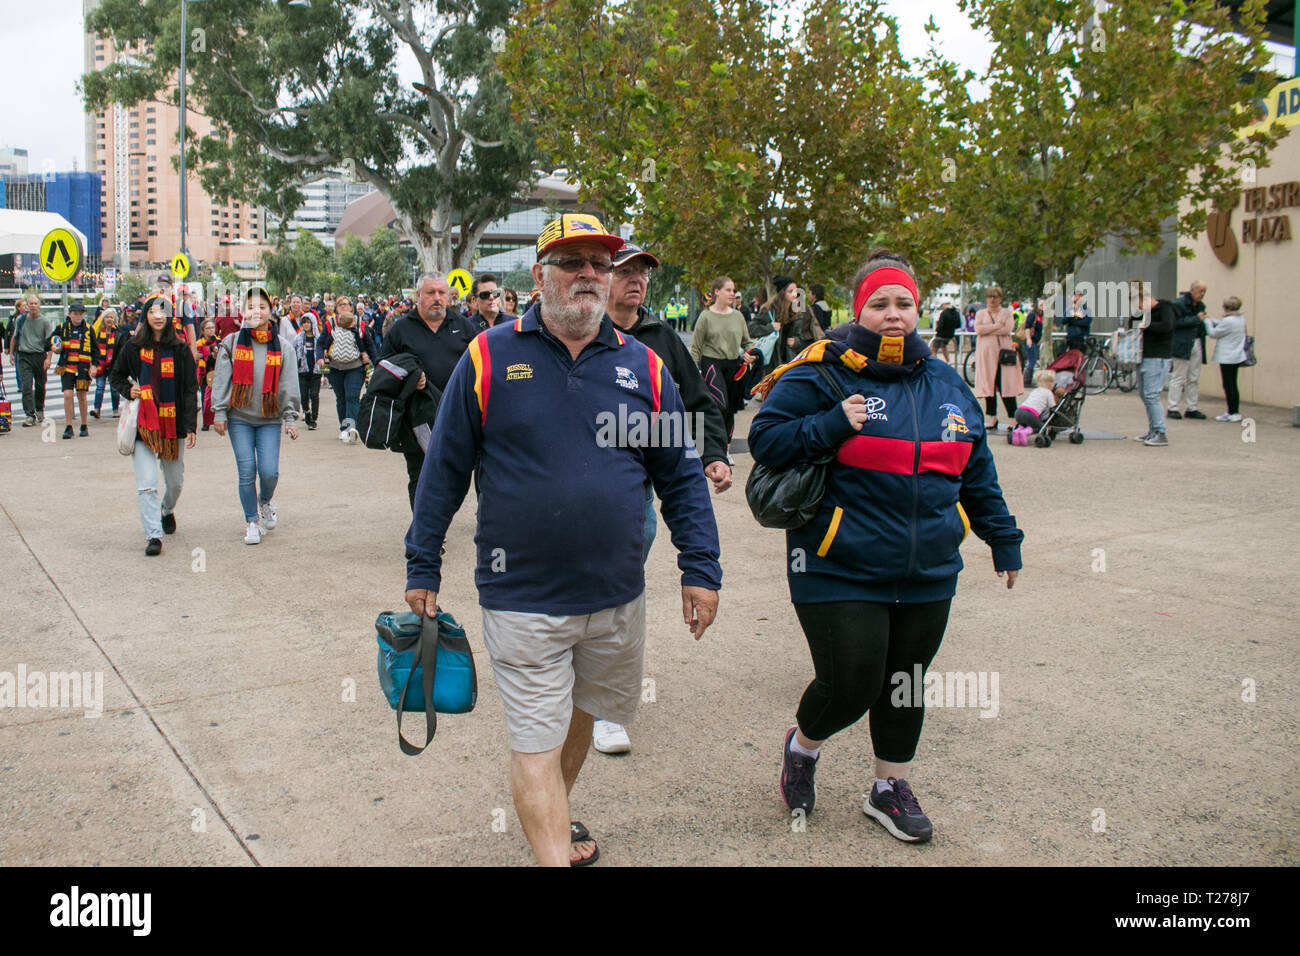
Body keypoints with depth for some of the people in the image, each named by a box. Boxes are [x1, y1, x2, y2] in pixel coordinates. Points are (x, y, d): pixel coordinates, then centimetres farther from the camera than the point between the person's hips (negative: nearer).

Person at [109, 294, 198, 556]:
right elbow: (115, 376, 17)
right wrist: (128, 391, -5)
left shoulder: (180, 349, 2)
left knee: (175, 481, 13)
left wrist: (190, 426, -5)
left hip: (172, 423, 1)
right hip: (142, 423, -1)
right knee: (146, 483, -8)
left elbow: (189, 390, 1)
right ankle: (153, 535, -5)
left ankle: (167, 510, 43)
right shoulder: (133, 347, 3)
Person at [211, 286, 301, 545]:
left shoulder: (282, 346, 3)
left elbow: (289, 385, 3)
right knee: (247, 472, -3)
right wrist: (219, 413, -2)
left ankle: (265, 502, 27)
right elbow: (222, 380, 3)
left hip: (270, 419, 0)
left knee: (269, 471, -7)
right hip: (239, 418, 0)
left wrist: (290, 418, -1)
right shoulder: (231, 343, 2)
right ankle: (252, 521, 14)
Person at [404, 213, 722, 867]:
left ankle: (557, 812, 48)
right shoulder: (489, 358, -6)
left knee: (580, 715, 23)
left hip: (617, 596, 4)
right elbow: (443, 470, -2)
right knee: (536, 741, -1)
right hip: (522, 598, -4)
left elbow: (682, 477, 5)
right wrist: (422, 567, 0)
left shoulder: (643, 367, 2)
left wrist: (701, 569, 0)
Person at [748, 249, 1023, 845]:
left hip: (928, 577, 6)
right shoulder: (822, 375, -7)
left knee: (904, 684, 14)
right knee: (850, 685, -6)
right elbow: (765, 439, -8)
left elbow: (977, 473, 20)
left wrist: (1002, 539, 21)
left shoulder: (946, 384, 12)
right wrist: (831, 426, -21)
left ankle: (890, 787, 36)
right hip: (840, 574, -5)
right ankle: (802, 745, 28)